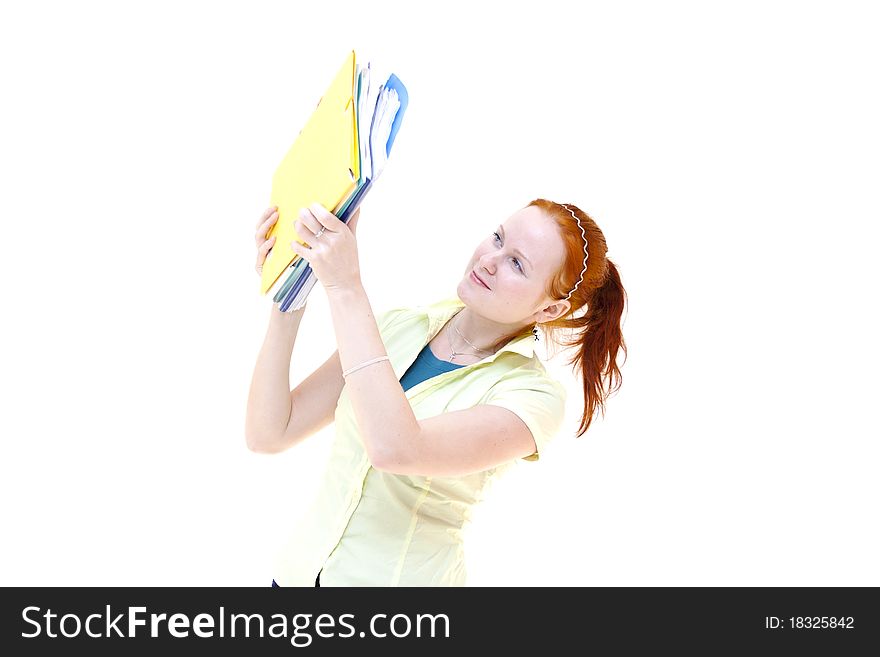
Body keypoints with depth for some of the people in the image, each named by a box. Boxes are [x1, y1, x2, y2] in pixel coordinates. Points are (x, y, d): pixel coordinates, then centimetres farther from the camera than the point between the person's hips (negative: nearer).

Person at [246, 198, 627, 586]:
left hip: (402, 578, -4)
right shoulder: (399, 326, -3)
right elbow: (268, 434, -5)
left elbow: (394, 450, -33)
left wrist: (346, 288, -29)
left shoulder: (534, 397, -16)